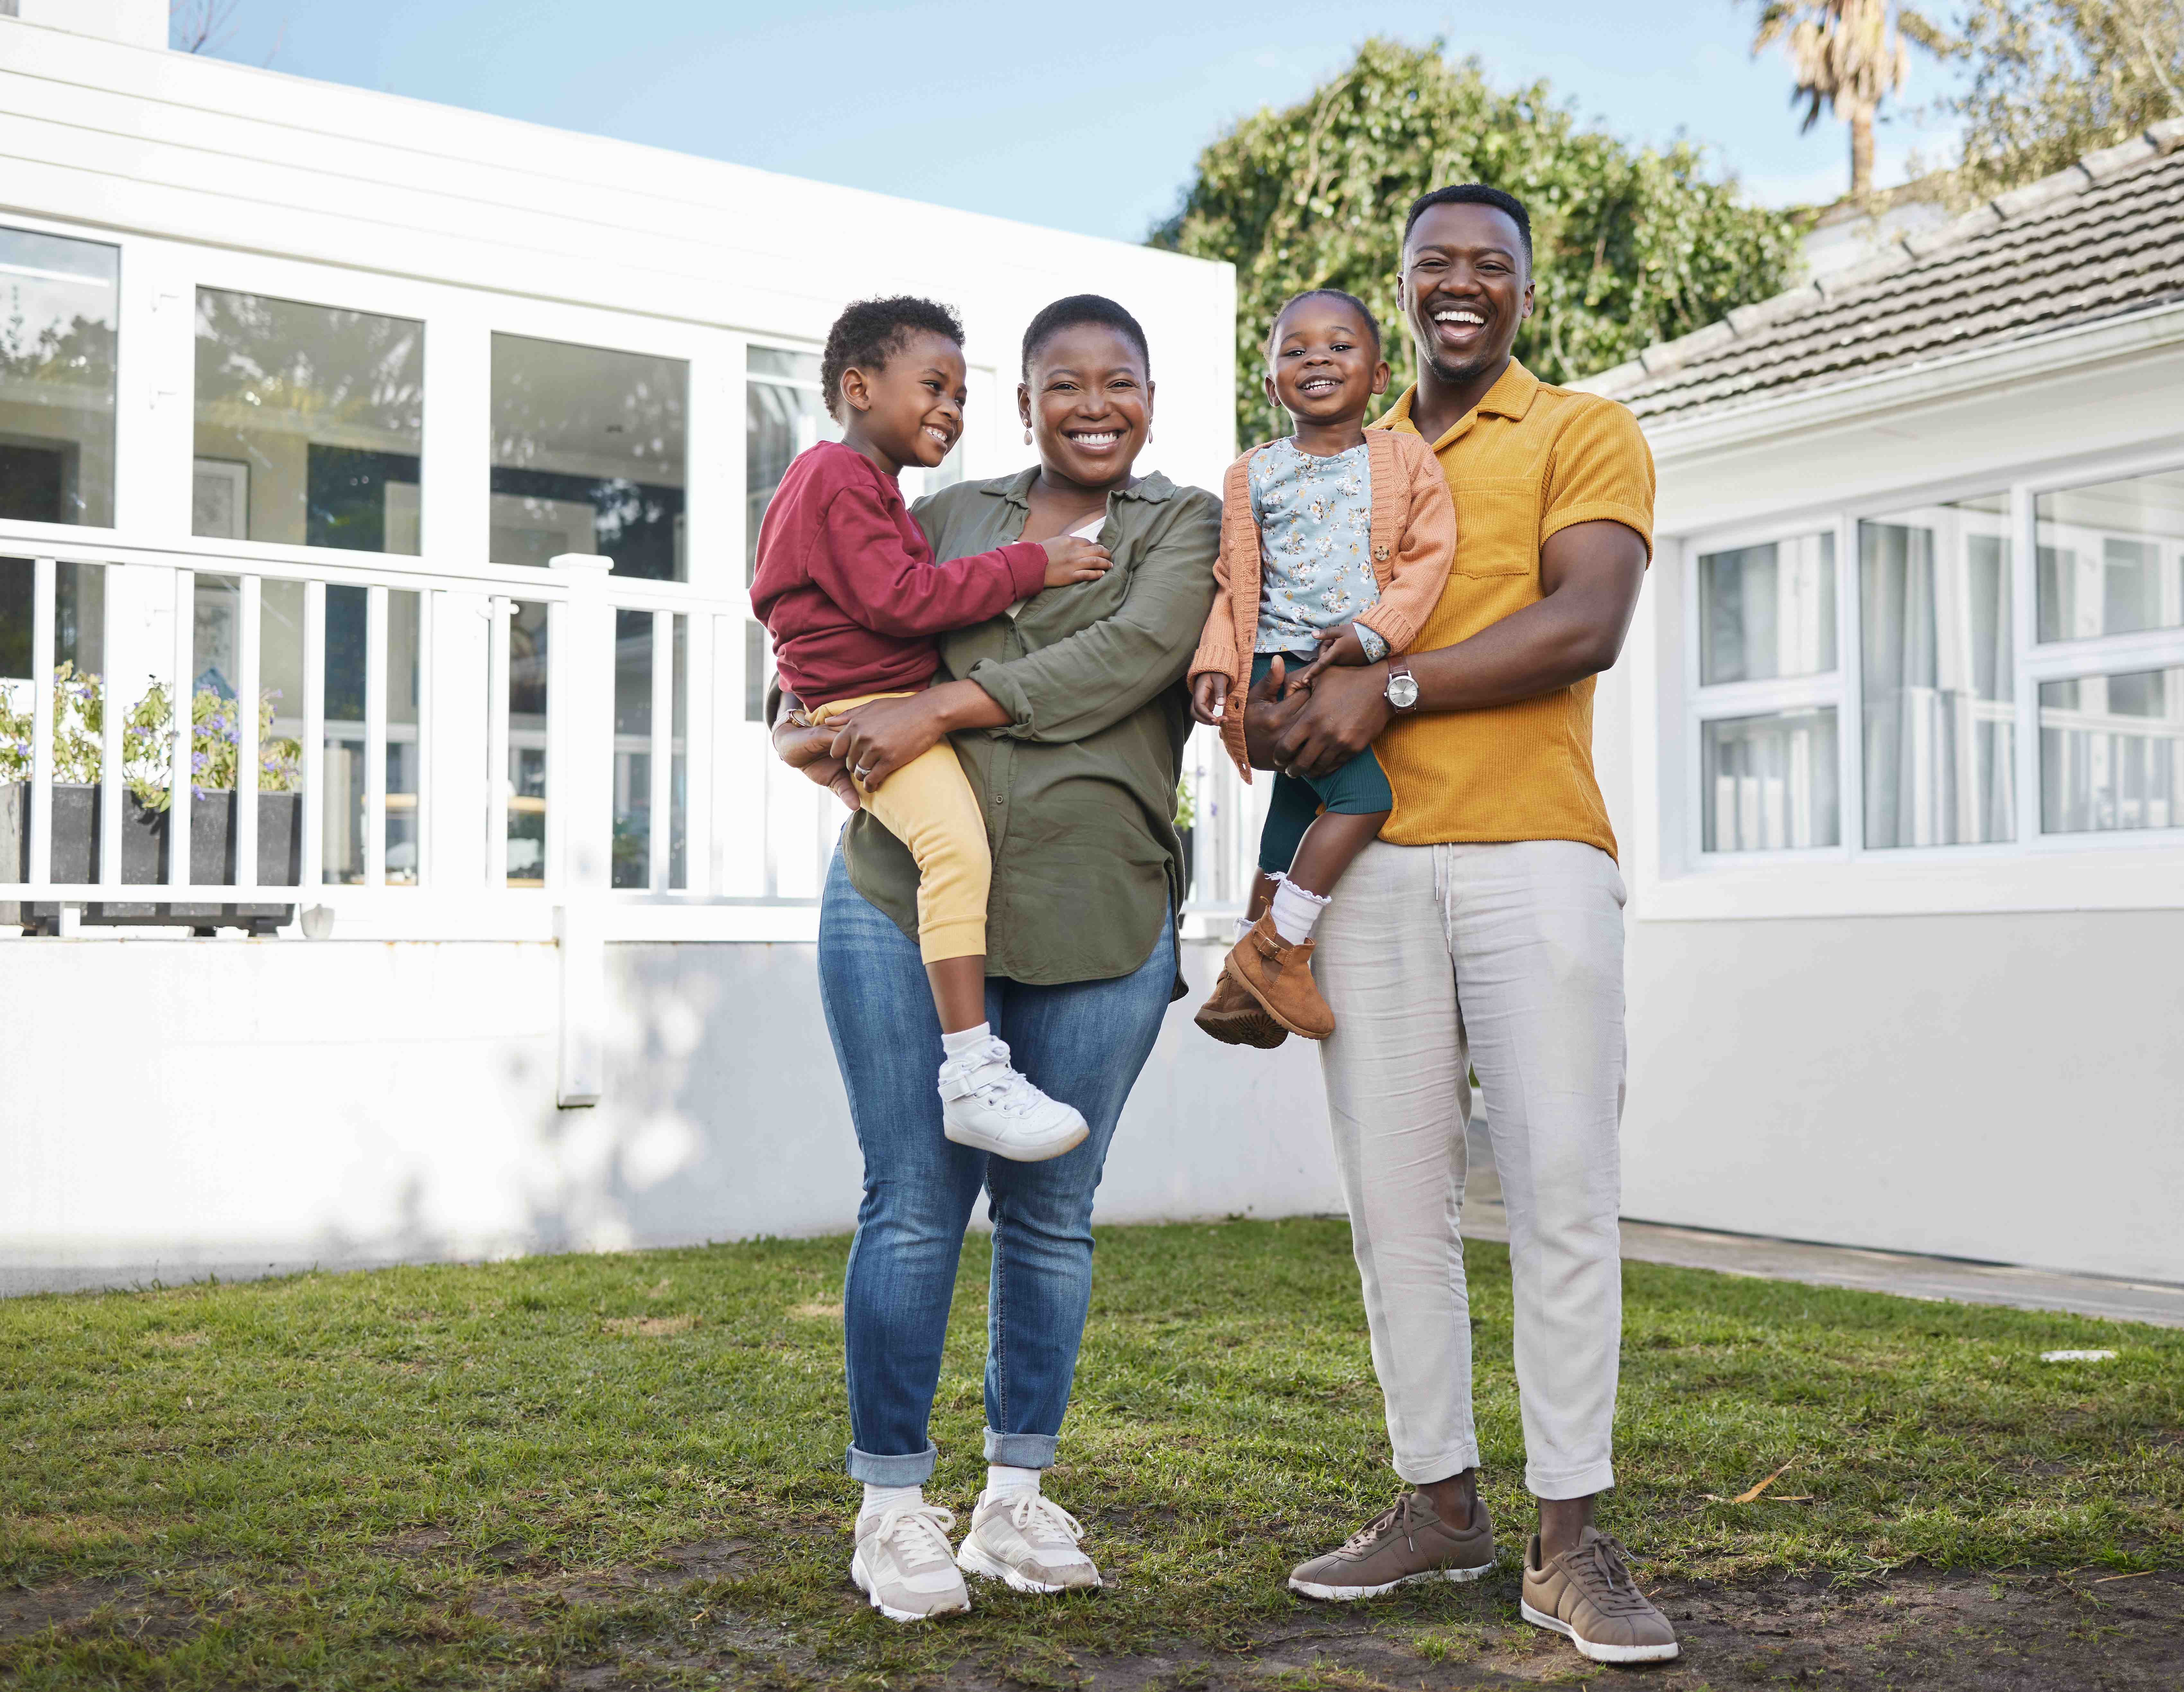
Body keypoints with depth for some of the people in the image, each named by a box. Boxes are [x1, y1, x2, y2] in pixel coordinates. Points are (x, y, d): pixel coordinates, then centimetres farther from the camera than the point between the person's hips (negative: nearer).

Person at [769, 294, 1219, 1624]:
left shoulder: (1185, 523, 10)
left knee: (1051, 1214, 8)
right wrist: (801, 730, 0)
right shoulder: (950, 518, 17)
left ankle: (1015, 1500, 22)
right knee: (914, 1205, -1)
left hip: (1099, 926, 0)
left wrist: (949, 704, -15)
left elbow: (1139, 650, -9)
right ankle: (894, 1507, 12)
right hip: (910, 904, 1)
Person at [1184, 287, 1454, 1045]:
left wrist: (1372, 632, -15)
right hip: (1281, 664, -3)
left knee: (1300, 805, 7)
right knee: (1363, 793, -20)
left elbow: (1427, 556, -1)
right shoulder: (1253, 475, 9)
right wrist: (1214, 661, -5)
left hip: (1362, 667, 3)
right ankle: (1277, 948, -10)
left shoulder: (1406, 461, 8)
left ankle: (1252, 972, 17)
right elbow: (1233, 580, 9)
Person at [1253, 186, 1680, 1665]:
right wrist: (1261, 701, -4)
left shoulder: (1587, 434, 8)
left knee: (1562, 1186, -6)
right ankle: (1440, 1504, 16)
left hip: (1533, 853, -4)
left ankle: (1574, 1542, 1)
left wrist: (1390, 690, -13)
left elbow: (1586, 624, -8)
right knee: (1395, 1199, 5)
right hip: (1366, 862, 4)